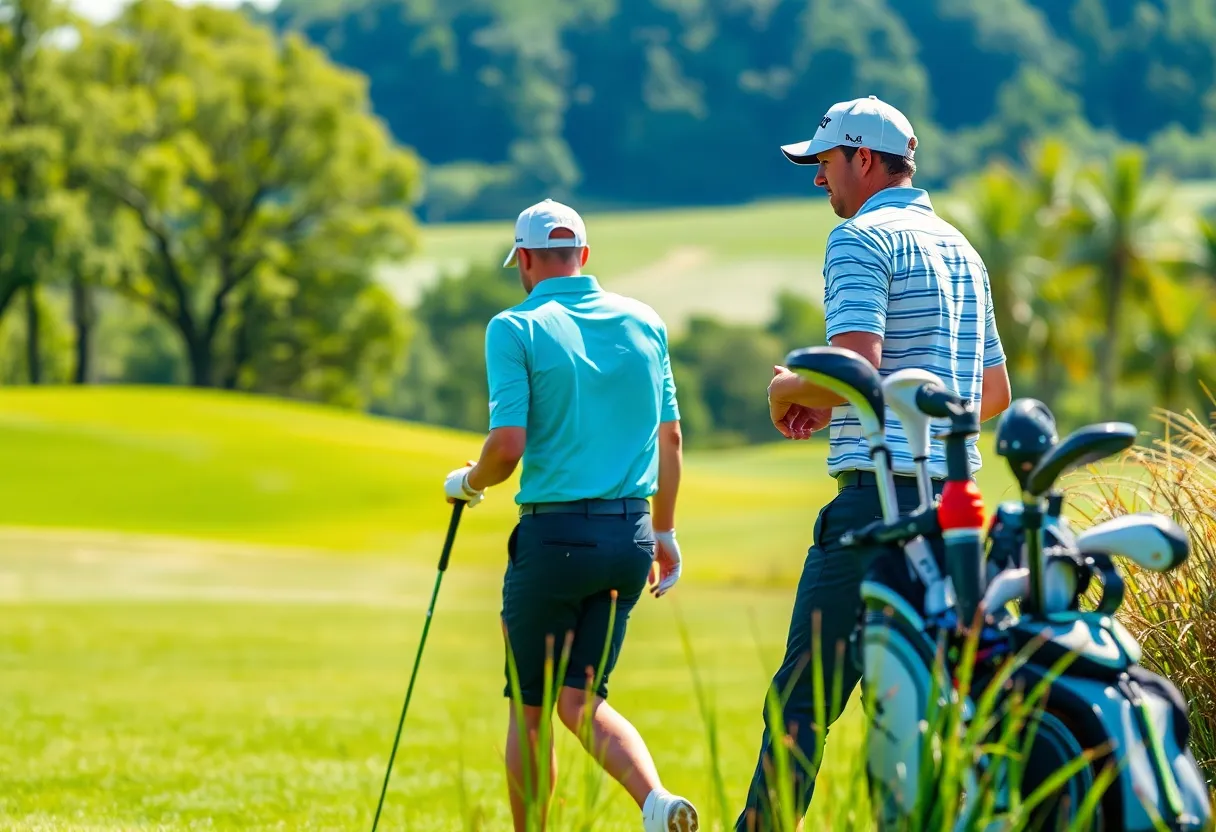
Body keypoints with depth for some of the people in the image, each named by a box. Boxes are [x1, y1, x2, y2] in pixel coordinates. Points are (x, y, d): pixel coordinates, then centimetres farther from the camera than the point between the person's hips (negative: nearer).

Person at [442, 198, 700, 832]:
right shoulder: (643, 321, 9)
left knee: (529, 709, 10)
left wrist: (467, 483, 6)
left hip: (554, 534, -5)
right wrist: (664, 534, 21)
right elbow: (670, 437, 12)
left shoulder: (516, 328, -7)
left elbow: (508, 445, -15)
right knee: (581, 701, 9)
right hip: (630, 535, 5)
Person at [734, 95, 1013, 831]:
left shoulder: (863, 237, -7)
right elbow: (995, 395, 25)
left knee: (804, 699, -7)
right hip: (953, 494, 8)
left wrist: (789, 390, 1)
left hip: (879, 493, -8)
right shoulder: (960, 248, 20)